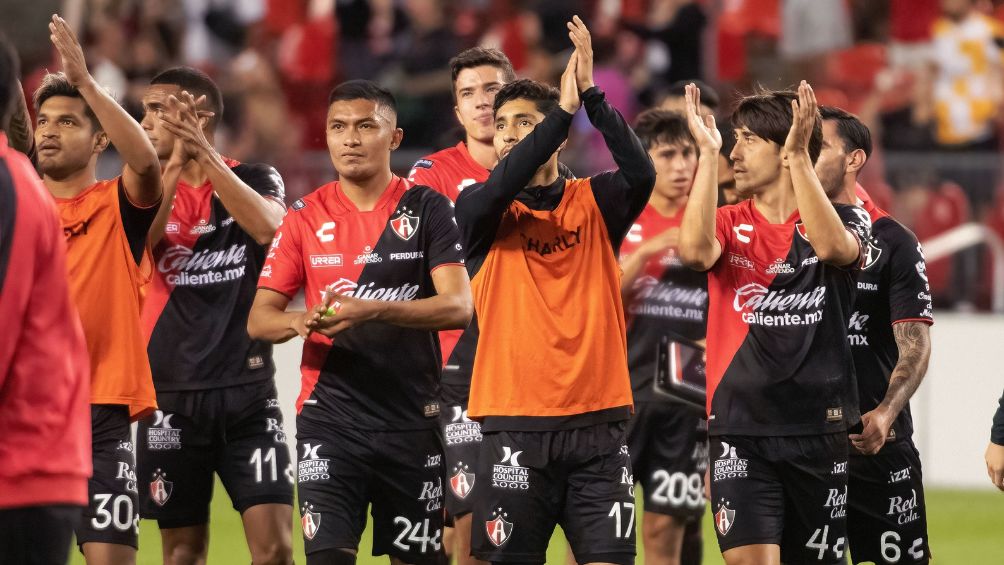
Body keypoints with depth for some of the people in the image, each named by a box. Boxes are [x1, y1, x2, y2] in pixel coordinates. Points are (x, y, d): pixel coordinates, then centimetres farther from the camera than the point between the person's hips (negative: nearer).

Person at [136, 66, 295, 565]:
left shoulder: (255, 179, 4)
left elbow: (268, 227, -19)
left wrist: (203, 153, -22)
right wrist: (176, 162, -22)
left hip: (247, 390, -2)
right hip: (171, 394, 2)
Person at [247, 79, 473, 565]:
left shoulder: (426, 209, 0)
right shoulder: (306, 216, 6)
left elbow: (458, 306, -12)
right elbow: (258, 319, 5)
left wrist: (373, 311, -26)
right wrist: (300, 322, -18)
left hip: (412, 417, -1)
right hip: (329, 416, 1)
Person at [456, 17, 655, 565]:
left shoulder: (593, 202, 7)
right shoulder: (478, 209, 4)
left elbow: (641, 174, -12)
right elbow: (500, 187, -18)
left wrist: (591, 95, -21)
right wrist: (563, 109, -23)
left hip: (598, 421, 1)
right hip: (515, 422, -1)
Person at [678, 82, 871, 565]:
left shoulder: (847, 219, 3)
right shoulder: (729, 224, 7)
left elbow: (834, 248, -21)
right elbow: (695, 251, -16)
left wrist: (798, 157, -24)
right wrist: (707, 153, -17)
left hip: (818, 430, 0)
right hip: (740, 428, 0)